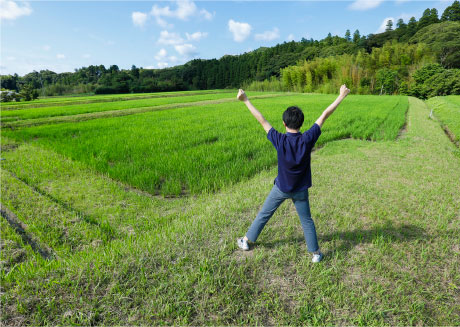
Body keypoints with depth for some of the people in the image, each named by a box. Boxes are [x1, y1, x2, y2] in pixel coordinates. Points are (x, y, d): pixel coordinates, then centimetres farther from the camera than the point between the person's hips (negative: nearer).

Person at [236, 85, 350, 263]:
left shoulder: (280, 140, -22)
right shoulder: (307, 139, -20)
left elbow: (262, 120, -16)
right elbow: (324, 116, -12)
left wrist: (245, 100, -8)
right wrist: (341, 96, -1)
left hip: (281, 188, 0)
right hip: (300, 190, 1)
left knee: (264, 214, 16)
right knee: (306, 221, 17)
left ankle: (246, 240, 31)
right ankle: (315, 253, 29)